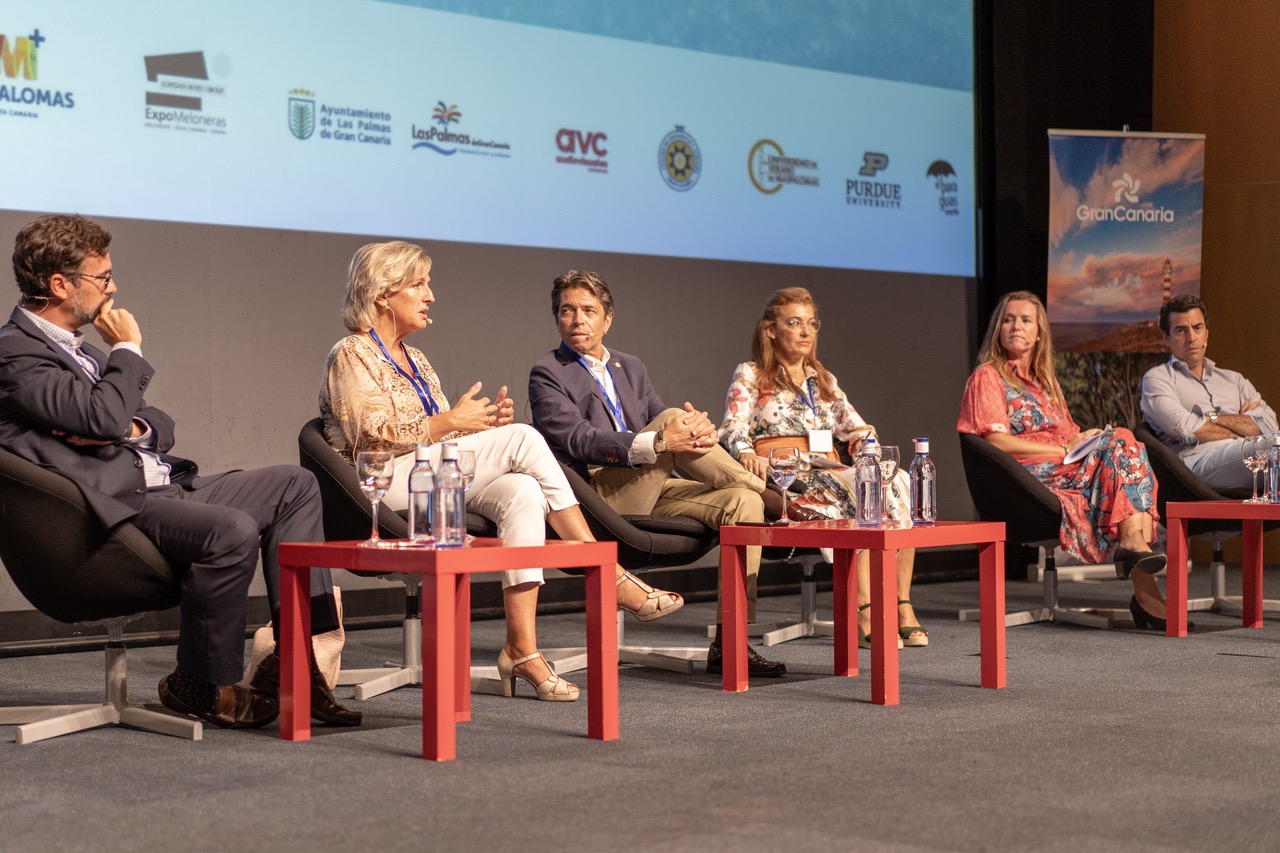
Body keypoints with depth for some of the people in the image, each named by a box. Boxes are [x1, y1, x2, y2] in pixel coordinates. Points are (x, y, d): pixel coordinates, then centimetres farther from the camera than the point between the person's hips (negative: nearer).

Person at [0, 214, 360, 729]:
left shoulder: (76, 347, 22)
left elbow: (159, 423, 23)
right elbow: (104, 417, -24)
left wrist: (132, 429, -1)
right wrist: (128, 349, -7)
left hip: (161, 489, 10)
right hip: (114, 505, -10)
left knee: (294, 485, 2)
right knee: (233, 530, -32)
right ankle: (202, 687, -12)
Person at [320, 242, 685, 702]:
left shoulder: (415, 360, 25)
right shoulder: (351, 356, 1)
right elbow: (370, 436, -13)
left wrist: (485, 421, 2)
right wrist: (449, 422, -16)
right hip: (385, 485, -8)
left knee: (523, 492, -25)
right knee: (523, 437, -22)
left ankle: (522, 649, -31)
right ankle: (613, 577, -19)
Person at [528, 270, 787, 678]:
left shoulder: (630, 368, 23)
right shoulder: (548, 374, 1)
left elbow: (665, 425, 14)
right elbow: (578, 440, -15)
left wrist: (698, 429, -14)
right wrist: (659, 441, -27)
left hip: (648, 493, 7)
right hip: (598, 497, -7)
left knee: (741, 502, -17)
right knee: (669, 417, -26)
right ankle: (770, 493, -10)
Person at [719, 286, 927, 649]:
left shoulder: (824, 380, 27)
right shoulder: (750, 376, 10)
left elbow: (856, 429, 20)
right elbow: (732, 428, -6)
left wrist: (868, 443, -5)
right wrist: (747, 454, -29)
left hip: (830, 473, 5)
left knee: (897, 483, -26)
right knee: (858, 497, -35)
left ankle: (902, 607, -30)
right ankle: (866, 614, -39)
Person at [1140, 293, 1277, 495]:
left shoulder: (1234, 380, 31)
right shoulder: (1157, 378, 16)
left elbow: (1268, 425, 13)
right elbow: (1184, 428, -2)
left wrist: (1213, 418, 2)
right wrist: (1243, 427, 9)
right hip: (1200, 459, -5)